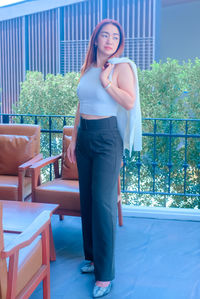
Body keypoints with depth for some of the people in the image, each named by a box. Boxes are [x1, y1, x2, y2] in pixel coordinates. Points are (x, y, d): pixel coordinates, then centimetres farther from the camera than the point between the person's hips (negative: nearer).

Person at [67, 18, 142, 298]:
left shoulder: (122, 66, -4)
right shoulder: (87, 69, 14)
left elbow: (130, 102, -15)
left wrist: (107, 82, -16)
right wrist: (74, 139, 16)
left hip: (107, 137, -7)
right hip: (85, 135, 7)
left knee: (103, 202, -8)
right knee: (87, 199, 11)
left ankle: (105, 274, 1)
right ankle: (92, 256, 27)